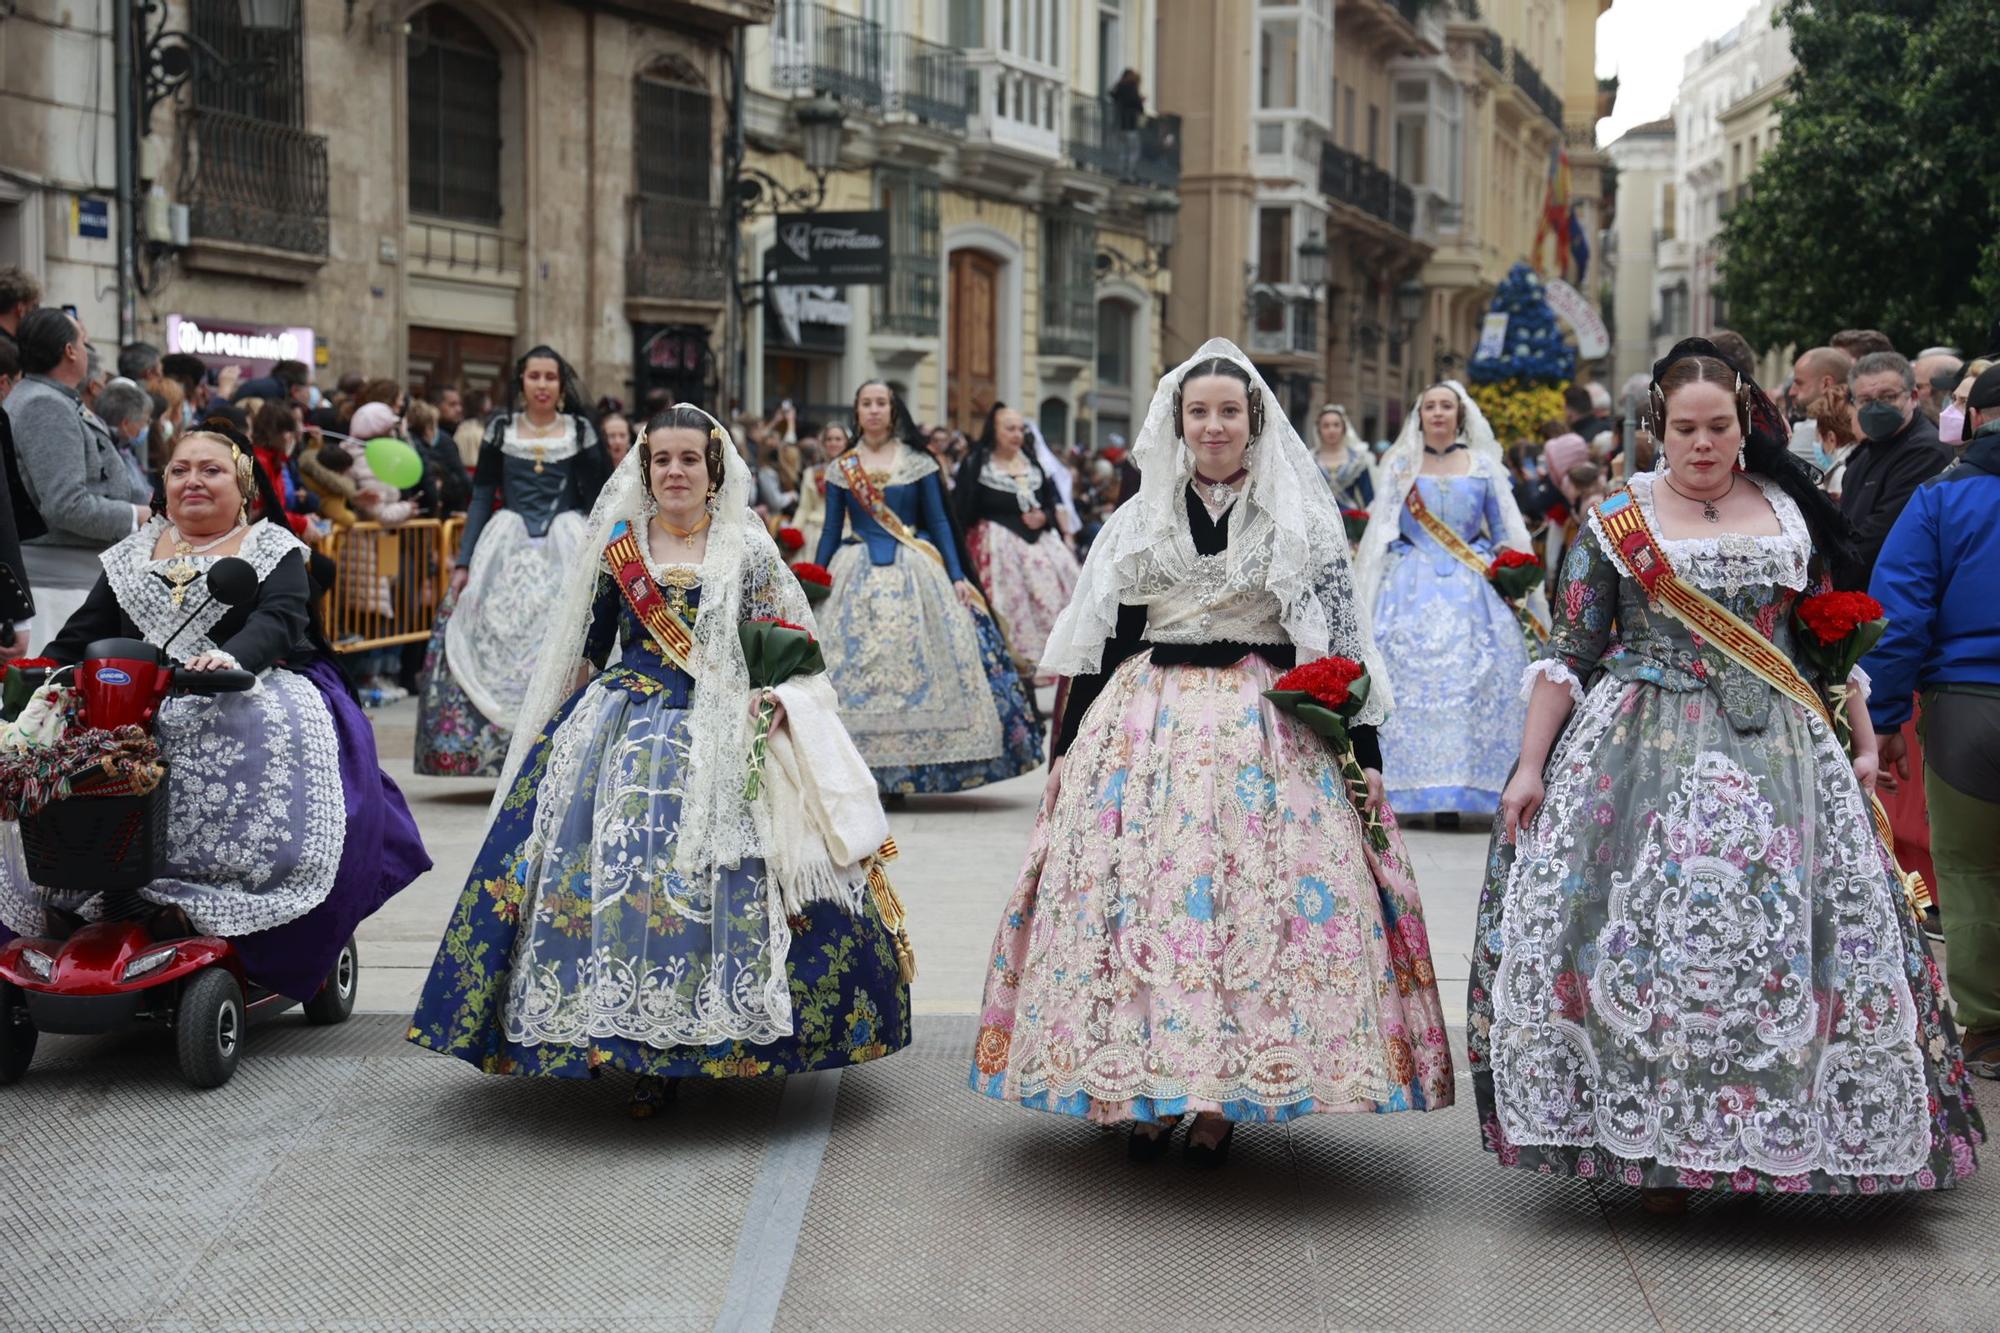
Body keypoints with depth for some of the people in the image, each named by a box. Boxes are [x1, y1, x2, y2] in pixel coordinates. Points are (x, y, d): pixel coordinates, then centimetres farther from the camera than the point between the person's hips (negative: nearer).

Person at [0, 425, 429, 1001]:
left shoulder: (272, 550, 9)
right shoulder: (132, 555, 23)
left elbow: (278, 621, -10)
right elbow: (84, 633, 19)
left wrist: (231, 656, -32)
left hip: (250, 690, -4)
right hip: (140, 704, 4)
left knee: (268, 736, -37)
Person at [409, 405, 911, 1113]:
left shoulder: (748, 553, 4)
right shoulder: (615, 545, 9)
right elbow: (583, 648, 13)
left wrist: (778, 698, -13)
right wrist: (560, 728, 8)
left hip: (719, 743, -1)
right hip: (621, 732, 2)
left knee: (708, 881, -12)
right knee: (610, 872, -9)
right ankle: (643, 1045, 1)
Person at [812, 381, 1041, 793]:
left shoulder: (918, 463, 5)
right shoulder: (841, 469, 8)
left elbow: (939, 522, 5)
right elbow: (831, 531, 10)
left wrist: (957, 576, -2)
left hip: (914, 574, -1)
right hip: (857, 575, 1)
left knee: (919, 665, -5)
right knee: (852, 668, -4)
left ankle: (916, 761, 2)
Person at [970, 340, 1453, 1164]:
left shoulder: (1300, 523, 5)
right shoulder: (1139, 522, 12)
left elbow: (1341, 644, 3)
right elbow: (1100, 642, 13)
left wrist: (1361, 753, -4)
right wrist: (1070, 748, 8)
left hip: (1265, 734, -2)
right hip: (1147, 727, 2)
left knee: (1254, 898, -7)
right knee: (1138, 893, -3)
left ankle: (1222, 1099, 3)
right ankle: (1144, 1090, 8)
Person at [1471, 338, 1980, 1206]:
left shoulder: (1791, 512, 10)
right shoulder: (1616, 521, 3)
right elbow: (1568, 653, 2)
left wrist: (1862, 741, 13)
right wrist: (1529, 767, -3)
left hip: (1776, 756, 2)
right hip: (1645, 752, -2)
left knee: (1774, 933, -2)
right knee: (1646, 933, -8)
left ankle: (1768, 1141, 10)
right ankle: (1650, 1137, 3)